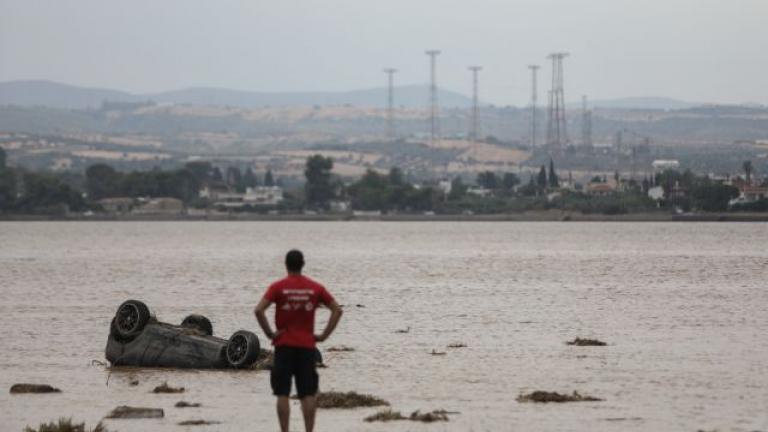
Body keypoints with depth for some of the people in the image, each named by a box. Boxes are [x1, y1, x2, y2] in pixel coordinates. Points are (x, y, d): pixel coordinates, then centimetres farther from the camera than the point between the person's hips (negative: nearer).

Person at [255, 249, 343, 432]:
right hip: (307, 345, 2)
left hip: (284, 344, -2)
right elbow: (337, 310, 0)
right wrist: (324, 335, 1)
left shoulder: (278, 287, -4)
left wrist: (269, 333, -9)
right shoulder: (315, 287, 3)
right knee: (308, 394, 5)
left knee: (282, 394, 1)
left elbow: (259, 310, -17)